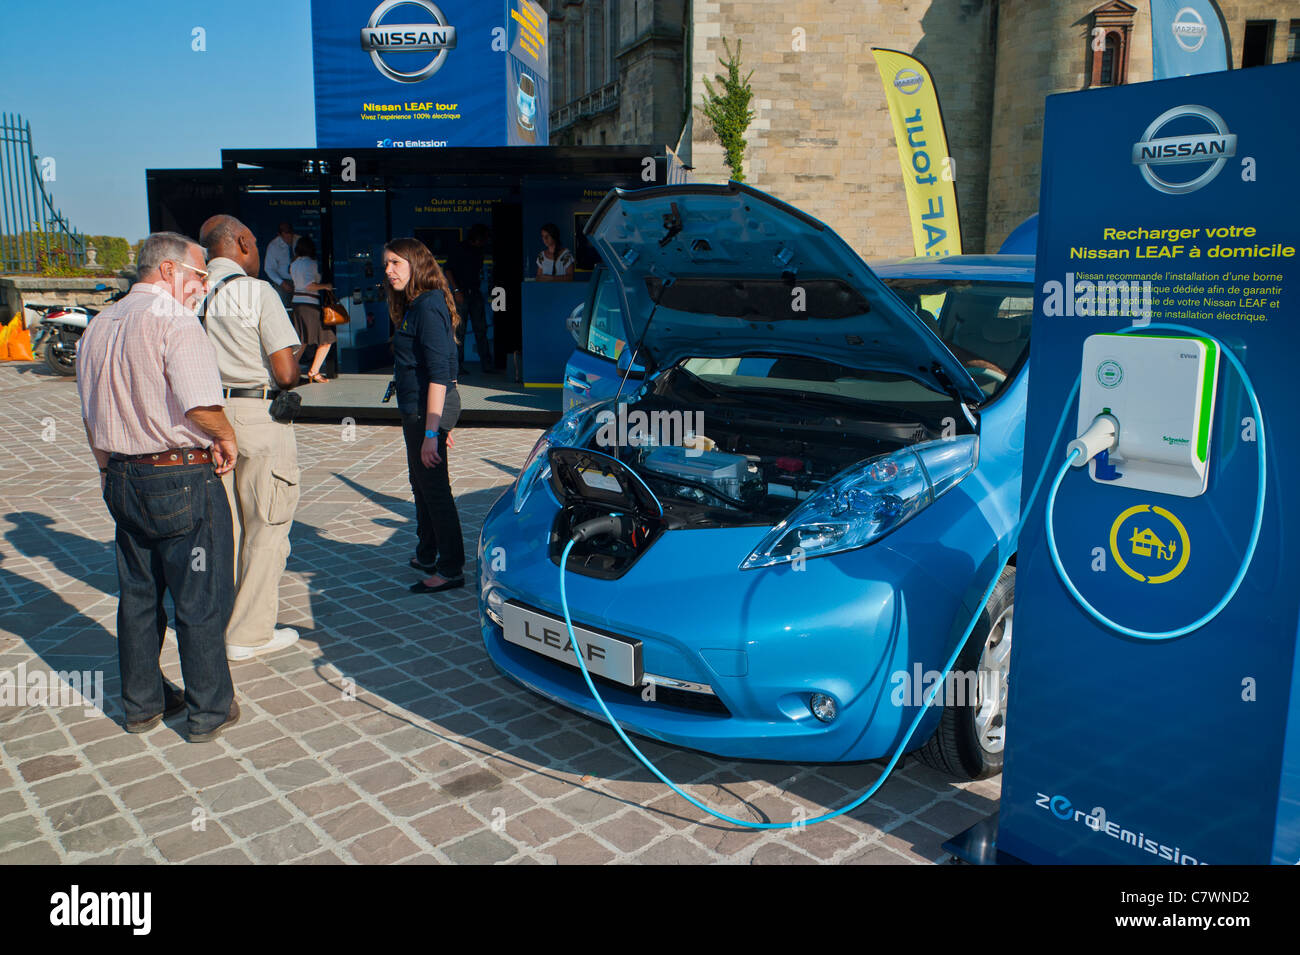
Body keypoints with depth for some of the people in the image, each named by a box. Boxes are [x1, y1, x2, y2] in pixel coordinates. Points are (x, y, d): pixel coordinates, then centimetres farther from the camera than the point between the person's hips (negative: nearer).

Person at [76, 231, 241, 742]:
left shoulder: (98, 326, 12)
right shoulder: (175, 322, -15)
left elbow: (91, 414, 20)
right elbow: (200, 406, -27)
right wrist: (227, 438, -8)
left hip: (123, 481, 8)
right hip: (183, 479, -8)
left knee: (137, 596, 18)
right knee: (201, 600, 4)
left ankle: (142, 702, 30)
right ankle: (210, 710, 14)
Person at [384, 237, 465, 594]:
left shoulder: (428, 307, -18)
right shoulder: (414, 306, 13)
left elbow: (439, 374, -24)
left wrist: (431, 432, -27)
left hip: (429, 407, -11)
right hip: (416, 407, 11)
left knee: (434, 487, -3)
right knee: (421, 483, 21)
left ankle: (452, 569, 6)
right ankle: (427, 555, 36)